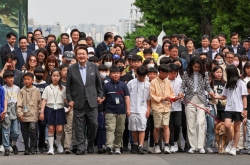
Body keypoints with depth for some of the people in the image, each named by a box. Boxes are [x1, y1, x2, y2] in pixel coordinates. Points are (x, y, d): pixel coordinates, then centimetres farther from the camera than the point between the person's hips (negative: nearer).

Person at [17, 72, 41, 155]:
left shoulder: (36, 91, 6)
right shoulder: (22, 91, 5)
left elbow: (39, 102, 11)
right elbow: (19, 103, -2)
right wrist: (20, 113, -12)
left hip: (33, 115, -1)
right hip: (24, 115, 1)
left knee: (32, 129, -18)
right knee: (25, 132, 6)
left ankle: (32, 147, -4)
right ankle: (26, 148, 18)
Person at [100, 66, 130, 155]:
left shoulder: (123, 85, 8)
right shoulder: (106, 85, 5)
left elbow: (127, 98, 6)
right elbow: (103, 97, 7)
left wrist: (128, 109, -1)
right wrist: (100, 100, -15)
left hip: (121, 111, 2)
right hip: (110, 111, -2)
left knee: (120, 130, 7)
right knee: (110, 128, -15)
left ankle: (117, 147, 17)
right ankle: (109, 145, -27)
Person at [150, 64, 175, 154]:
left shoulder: (167, 82, 12)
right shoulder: (153, 82, -1)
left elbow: (172, 93, 17)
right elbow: (152, 96, -5)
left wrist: (171, 98, -5)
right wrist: (163, 98, -13)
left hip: (167, 107, 3)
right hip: (157, 107, -3)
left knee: (166, 126, -7)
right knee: (157, 127, 4)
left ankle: (166, 146, -10)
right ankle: (156, 145, 18)